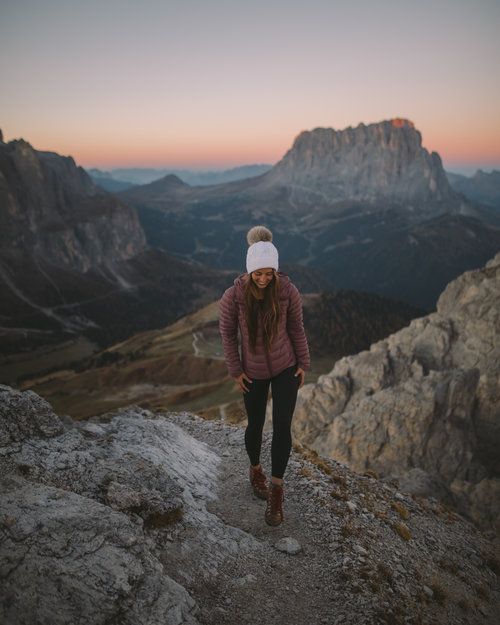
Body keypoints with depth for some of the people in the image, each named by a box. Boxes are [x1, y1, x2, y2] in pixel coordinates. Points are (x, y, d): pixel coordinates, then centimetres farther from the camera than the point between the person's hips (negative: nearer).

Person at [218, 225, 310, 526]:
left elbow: (296, 327, -4)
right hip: (254, 372, 0)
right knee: (255, 425, 15)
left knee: (283, 427, -4)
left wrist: (303, 364, 2)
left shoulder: (288, 291, -18)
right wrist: (235, 370, -4)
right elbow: (227, 333, -8)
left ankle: (277, 489, 15)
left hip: (285, 368, 0)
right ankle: (256, 469, 45)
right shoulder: (233, 296, -22)